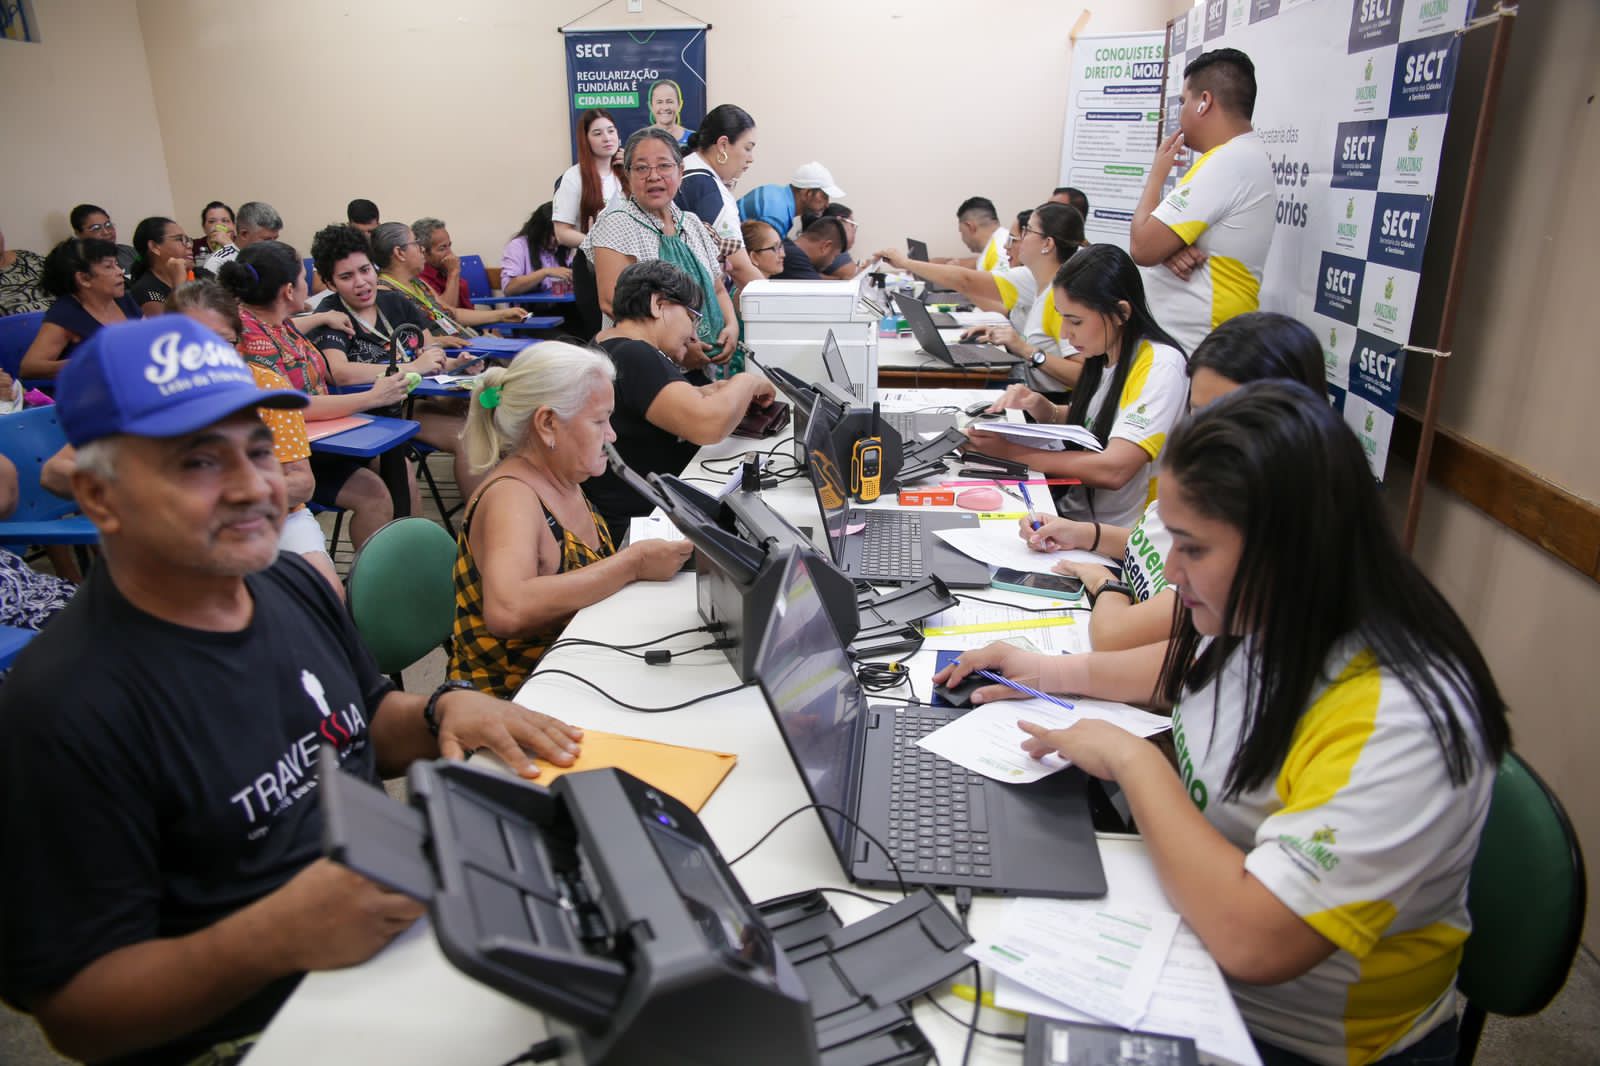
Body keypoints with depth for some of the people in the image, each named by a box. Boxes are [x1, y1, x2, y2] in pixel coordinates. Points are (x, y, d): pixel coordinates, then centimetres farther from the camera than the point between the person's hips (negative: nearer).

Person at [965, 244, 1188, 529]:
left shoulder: (1159, 367, -19)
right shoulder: (1103, 355, 5)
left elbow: (1113, 470, -27)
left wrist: (1011, 452, -21)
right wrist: (1039, 407, -4)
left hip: (1115, 534, -7)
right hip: (1073, 509, 7)